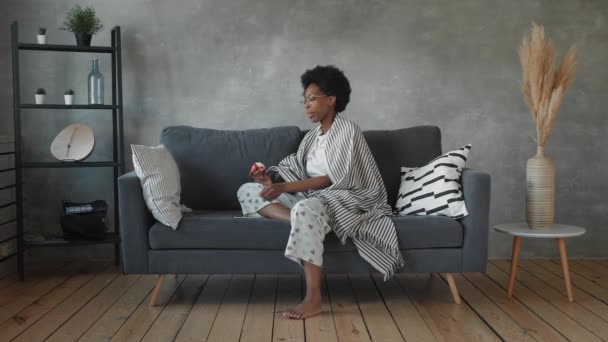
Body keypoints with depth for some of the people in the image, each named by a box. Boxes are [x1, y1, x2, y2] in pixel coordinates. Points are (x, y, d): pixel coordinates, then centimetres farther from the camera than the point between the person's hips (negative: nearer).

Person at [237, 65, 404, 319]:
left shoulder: (347, 130, -7)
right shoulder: (311, 136, 17)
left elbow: (333, 180, -17)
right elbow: (294, 172, 11)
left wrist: (284, 188, -24)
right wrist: (272, 178, -13)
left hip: (341, 198, -8)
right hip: (310, 198, 8)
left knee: (305, 209, -42)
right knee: (247, 190, -4)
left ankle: (313, 299, -40)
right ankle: (298, 220, -31)